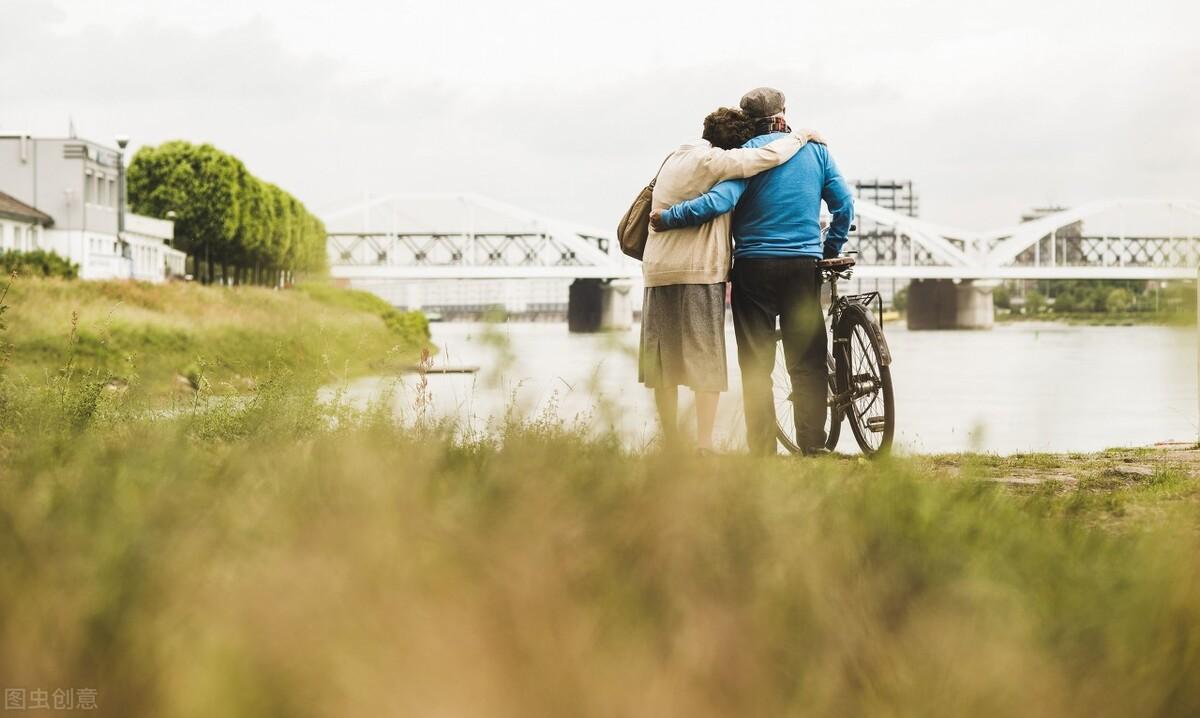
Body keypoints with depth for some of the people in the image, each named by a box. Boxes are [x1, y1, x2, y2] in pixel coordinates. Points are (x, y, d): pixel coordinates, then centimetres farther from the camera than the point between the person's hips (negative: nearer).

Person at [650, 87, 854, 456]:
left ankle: (762, 449, 0)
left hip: (754, 267, -2)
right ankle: (813, 445, 2)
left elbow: (719, 201, -19)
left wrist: (667, 217, -12)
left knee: (756, 364, 2)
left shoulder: (749, 152, -5)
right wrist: (829, 251, 17)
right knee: (807, 361, 7)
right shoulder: (814, 149, 6)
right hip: (803, 266, 2)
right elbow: (844, 204, 6)